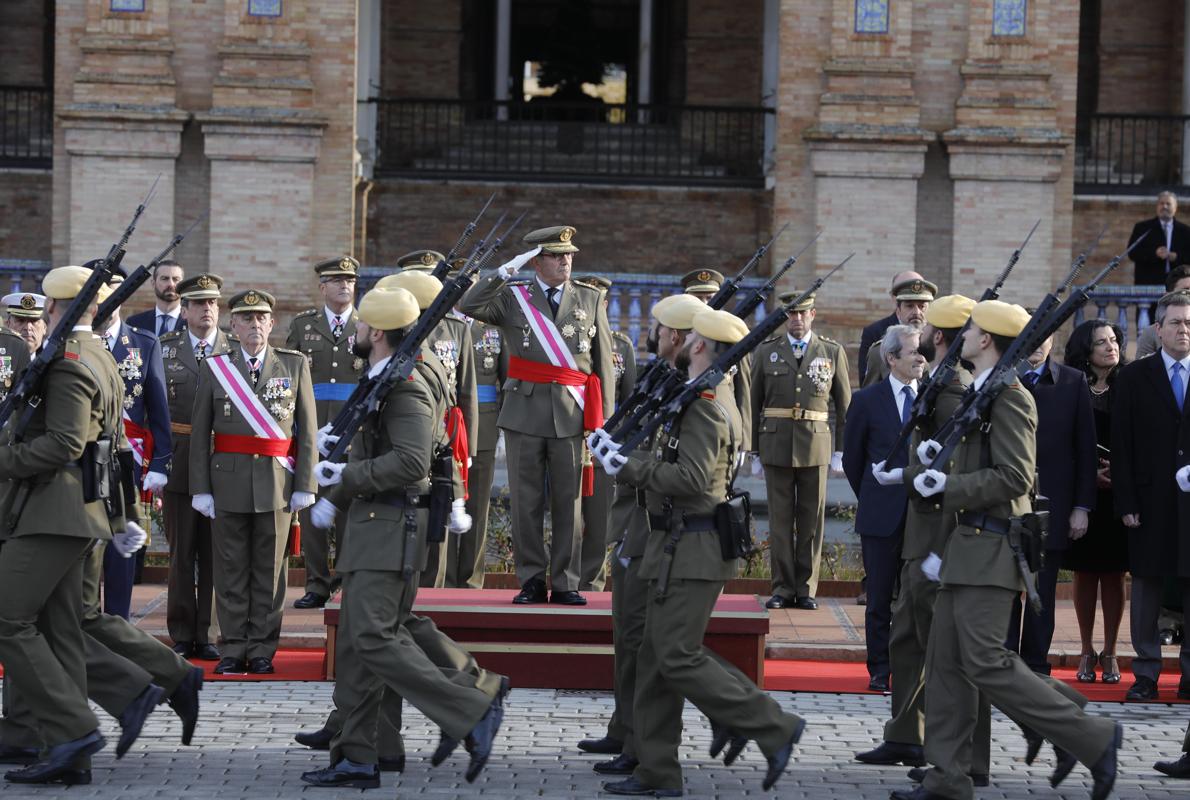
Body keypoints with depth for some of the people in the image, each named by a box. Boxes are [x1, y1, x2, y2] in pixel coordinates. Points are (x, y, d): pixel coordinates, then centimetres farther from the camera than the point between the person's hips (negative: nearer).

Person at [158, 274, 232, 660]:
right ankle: (182, 636, 11)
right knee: (181, 553, 5)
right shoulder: (164, 348, 6)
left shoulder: (236, 350, 5)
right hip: (178, 464, 0)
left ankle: (209, 635, 10)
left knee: (216, 555, 3)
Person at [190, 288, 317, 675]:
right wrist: (200, 489, -3)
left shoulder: (295, 365, 5)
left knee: (269, 570, 4)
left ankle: (262, 650, 10)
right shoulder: (213, 368, 4)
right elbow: (199, 434, 3)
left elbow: (307, 430, 4)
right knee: (231, 570, 4)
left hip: (277, 483, 0)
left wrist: (305, 485, -2)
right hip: (229, 483, 0)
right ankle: (234, 648, 10)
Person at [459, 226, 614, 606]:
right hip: (524, 413, -1)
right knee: (526, 502, 2)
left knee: (569, 502, 2)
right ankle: (532, 580, 9)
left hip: (572, 416, 1)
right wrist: (505, 271, -14)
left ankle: (565, 583, 8)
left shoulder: (591, 299, 9)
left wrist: (604, 419, 4)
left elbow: (604, 364, 9)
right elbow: (469, 306, -11)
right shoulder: (512, 297, 6)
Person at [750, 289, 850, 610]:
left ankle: (806, 589, 9)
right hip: (776, 444, 0)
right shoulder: (766, 352, 6)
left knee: (811, 519, 3)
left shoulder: (832, 352, 6)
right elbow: (753, 403, 9)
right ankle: (783, 588, 7)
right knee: (780, 518, 1)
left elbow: (844, 404, 9)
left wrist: (841, 450, 5)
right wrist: (754, 449, 6)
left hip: (816, 447, 0)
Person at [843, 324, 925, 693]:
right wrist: (871, 499, 10)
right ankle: (879, 671, 12)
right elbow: (852, 458, 8)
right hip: (883, 515, -1)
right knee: (880, 597, 4)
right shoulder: (868, 400, 1)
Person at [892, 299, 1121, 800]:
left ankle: (1092, 739, -6)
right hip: (968, 547, 10)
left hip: (991, 549, -10)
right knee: (946, 662, 8)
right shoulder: (980, 394, 17)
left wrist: (948, 489, -16)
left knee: (987, 663, -12)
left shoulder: (1009, 397, -14)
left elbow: (1014, 476, -22)